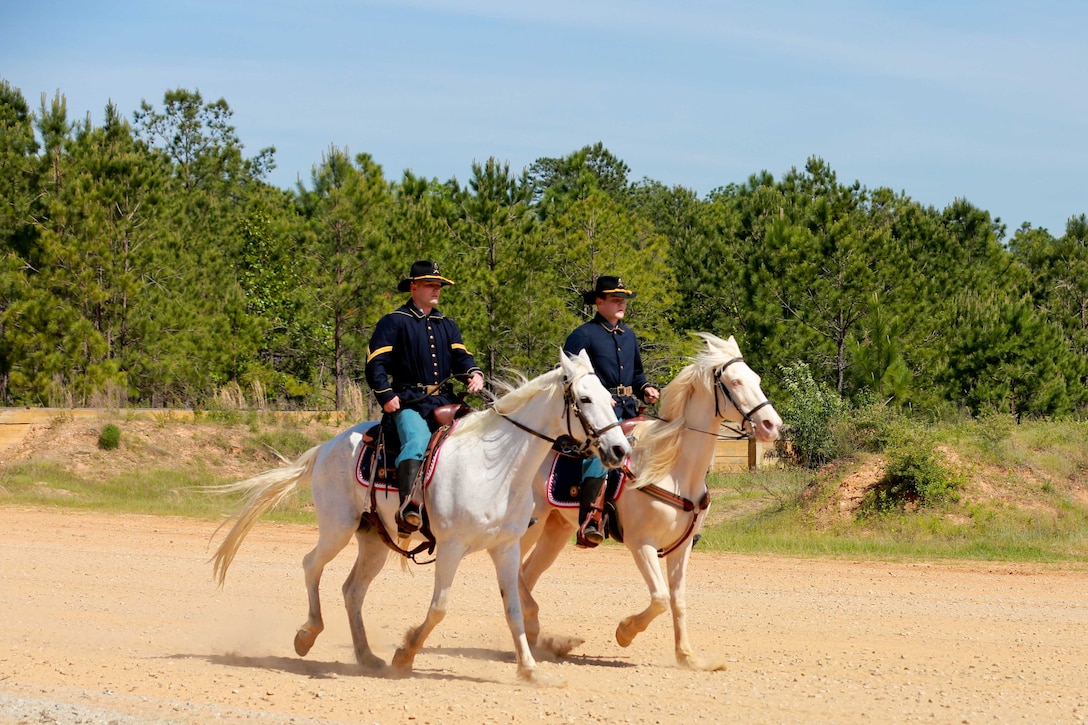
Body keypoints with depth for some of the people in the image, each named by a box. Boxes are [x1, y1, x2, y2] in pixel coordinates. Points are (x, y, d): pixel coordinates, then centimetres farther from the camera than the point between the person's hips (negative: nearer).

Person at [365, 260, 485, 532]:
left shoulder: (447, 326, 24)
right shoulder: (393, 322, 6)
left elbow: (461, 357, 11)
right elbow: (376, 364, -1)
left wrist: (474, 374, -12)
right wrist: (386, 396, -15)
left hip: (445, 403, 6)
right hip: (408, 403, -6)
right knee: (418, 441, -33)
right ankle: (407, 507, -50)